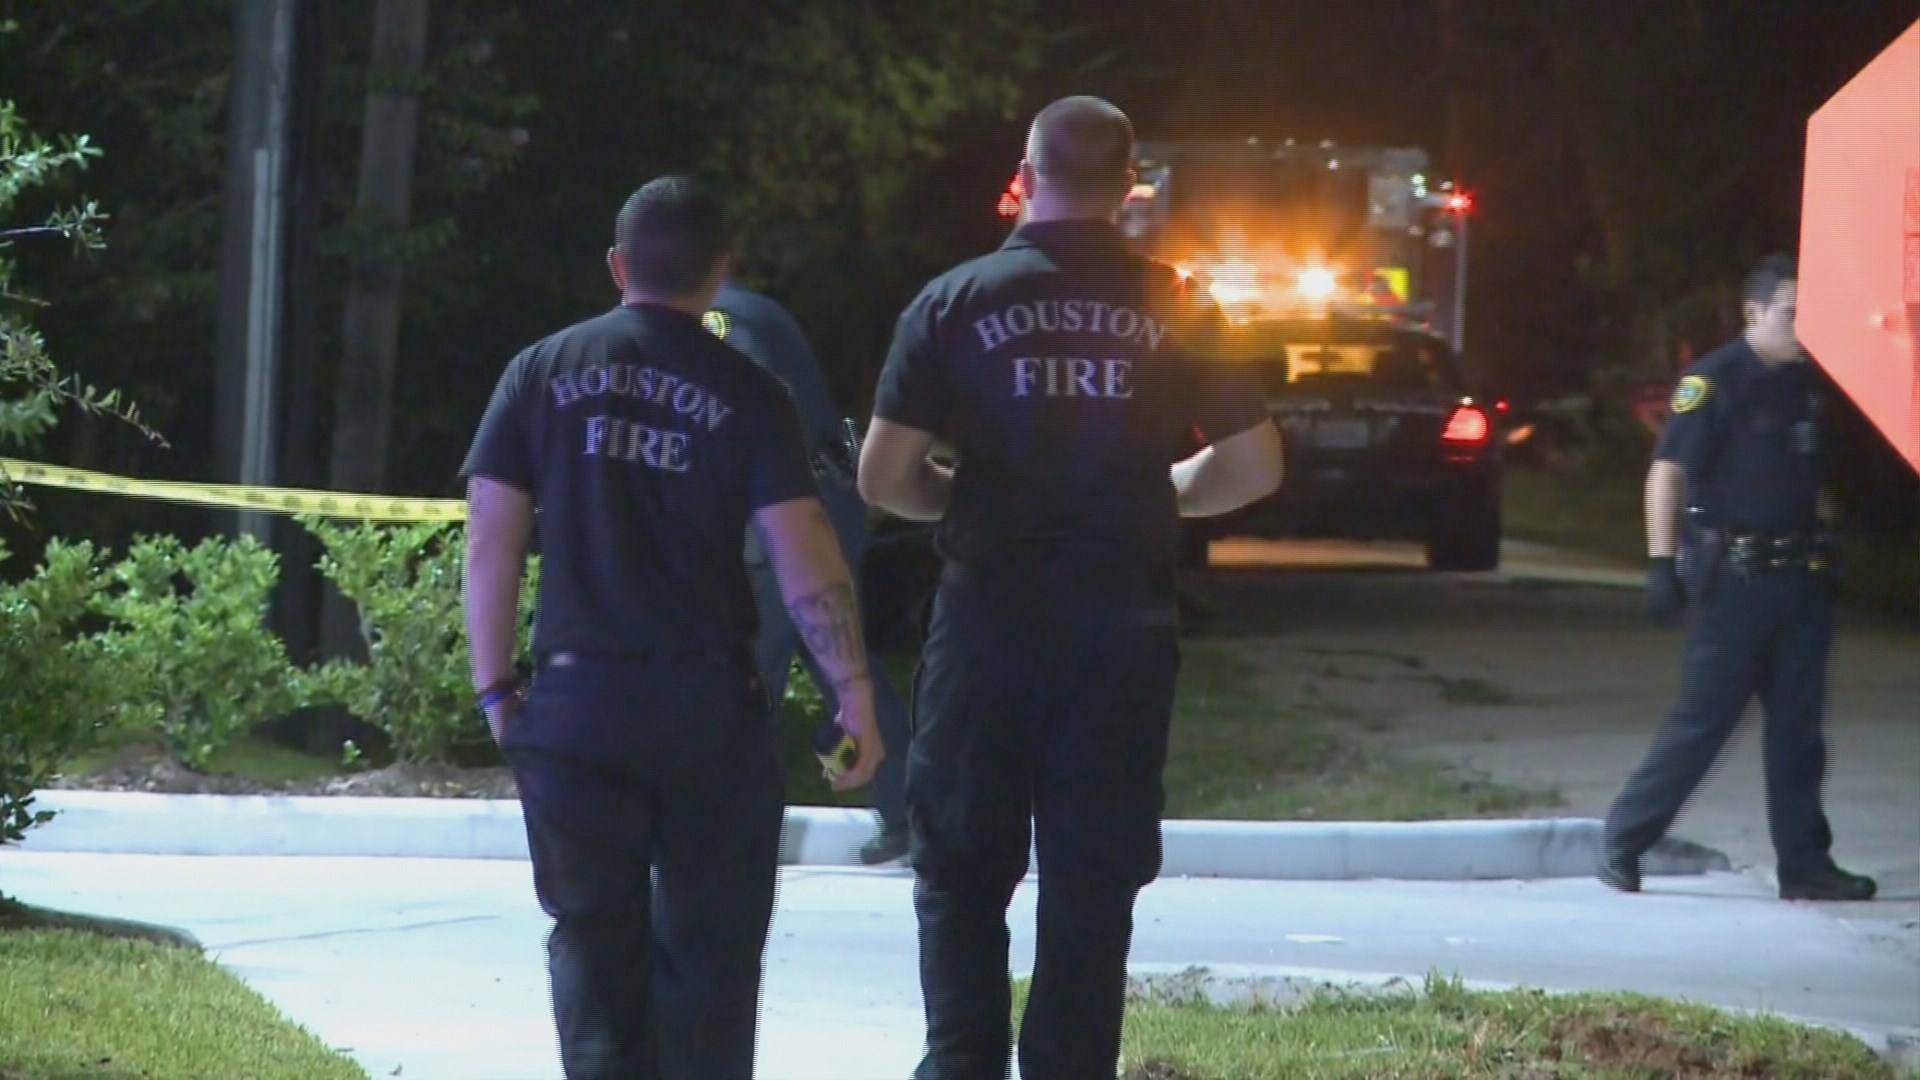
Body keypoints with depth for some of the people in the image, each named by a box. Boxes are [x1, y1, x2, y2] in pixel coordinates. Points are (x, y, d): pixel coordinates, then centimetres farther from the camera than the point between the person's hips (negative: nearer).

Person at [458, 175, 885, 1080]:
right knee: (708, 947, 8)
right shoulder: (744, 393, -1)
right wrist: (853, 689, -3)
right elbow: (803, 554, -7)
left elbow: (491, 539, 2)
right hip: (709, 711, -1)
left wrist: (495, 687, 8)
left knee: (592, 945, 7)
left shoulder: (543, 372, 4)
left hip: (577, 703, 1)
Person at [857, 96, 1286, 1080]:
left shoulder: (954, 304, -4)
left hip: (988, 619, -1)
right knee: (1093, 879, 7)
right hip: (1122, 626, 1)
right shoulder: (1175, 313, -1)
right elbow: (1253, 468, 2)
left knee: (962, 869, 9)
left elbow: (883, 477, -6)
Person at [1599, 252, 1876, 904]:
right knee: (1705, 719, -5)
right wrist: (1663, 564, -18)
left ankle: (1804, 863, 9)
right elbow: (1668, 472, -13)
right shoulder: (1716, 380, -10)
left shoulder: (1807, 384, 13)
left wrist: (1824, 547, 22)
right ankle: (1622, 843, 5)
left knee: (1798, 726, 6)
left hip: (1800, 577, 7)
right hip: (1734, 575, -7)